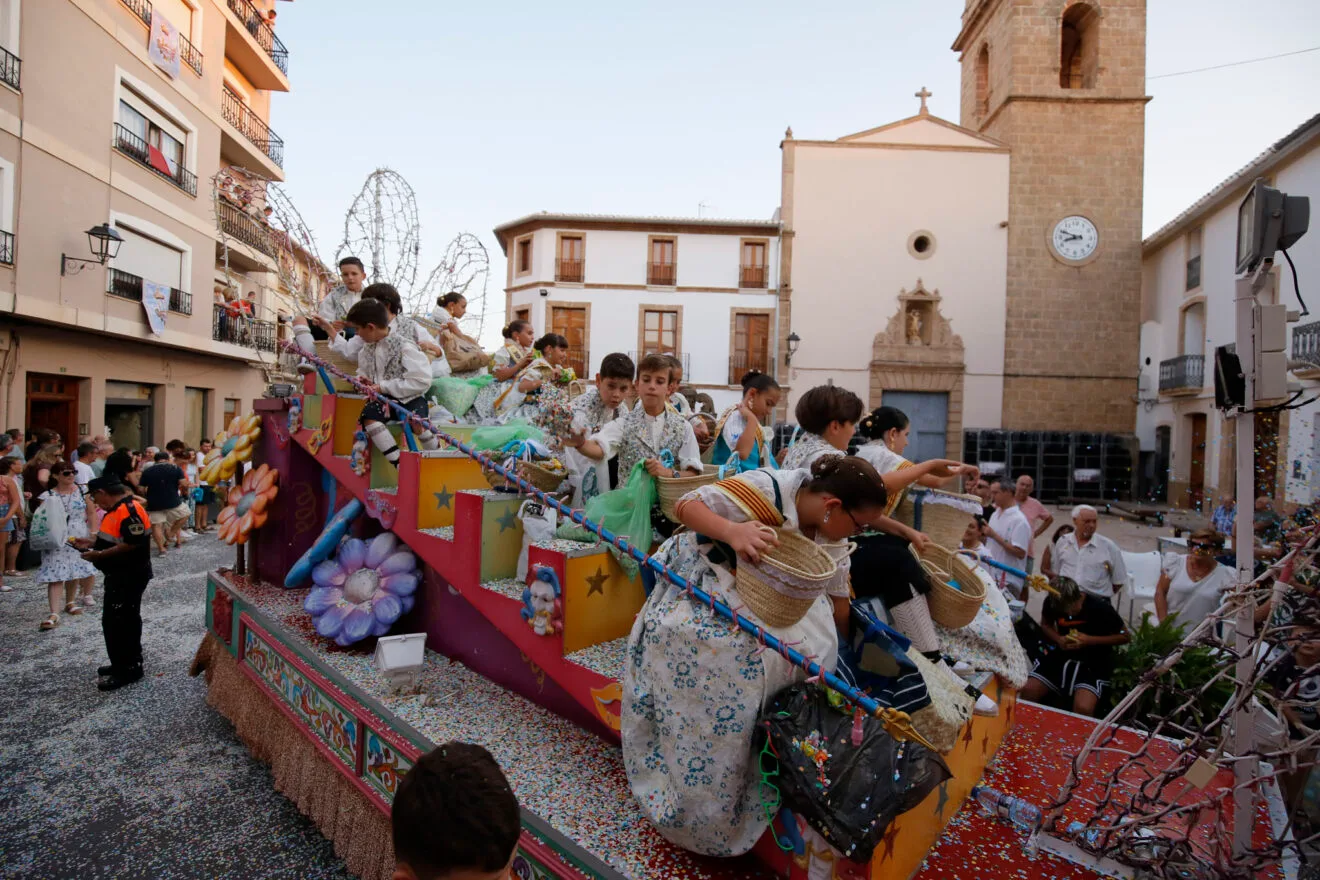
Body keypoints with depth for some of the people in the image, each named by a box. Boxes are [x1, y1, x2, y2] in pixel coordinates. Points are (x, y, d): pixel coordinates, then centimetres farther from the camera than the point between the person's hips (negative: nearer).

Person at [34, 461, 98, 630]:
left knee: (75, 572, 12)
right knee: (55, 576, -9)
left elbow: (91, 514, 9)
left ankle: (70, 602, 33)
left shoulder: (82, 491, 4)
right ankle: (54, 614, -11)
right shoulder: (47, 496, -3)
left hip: (79, 540, 3)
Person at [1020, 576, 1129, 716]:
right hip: (1063, 655, 4)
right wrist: (1058, 639, -11)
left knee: (1083, 708, -29)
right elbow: (1045, 624, 12)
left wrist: (1089, 640, -19)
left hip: (1094, 662, -3)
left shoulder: (1100, 607, -18)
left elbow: (1125, 636, -6)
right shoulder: (1052, 602, -8)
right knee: (1028, 691, -14)